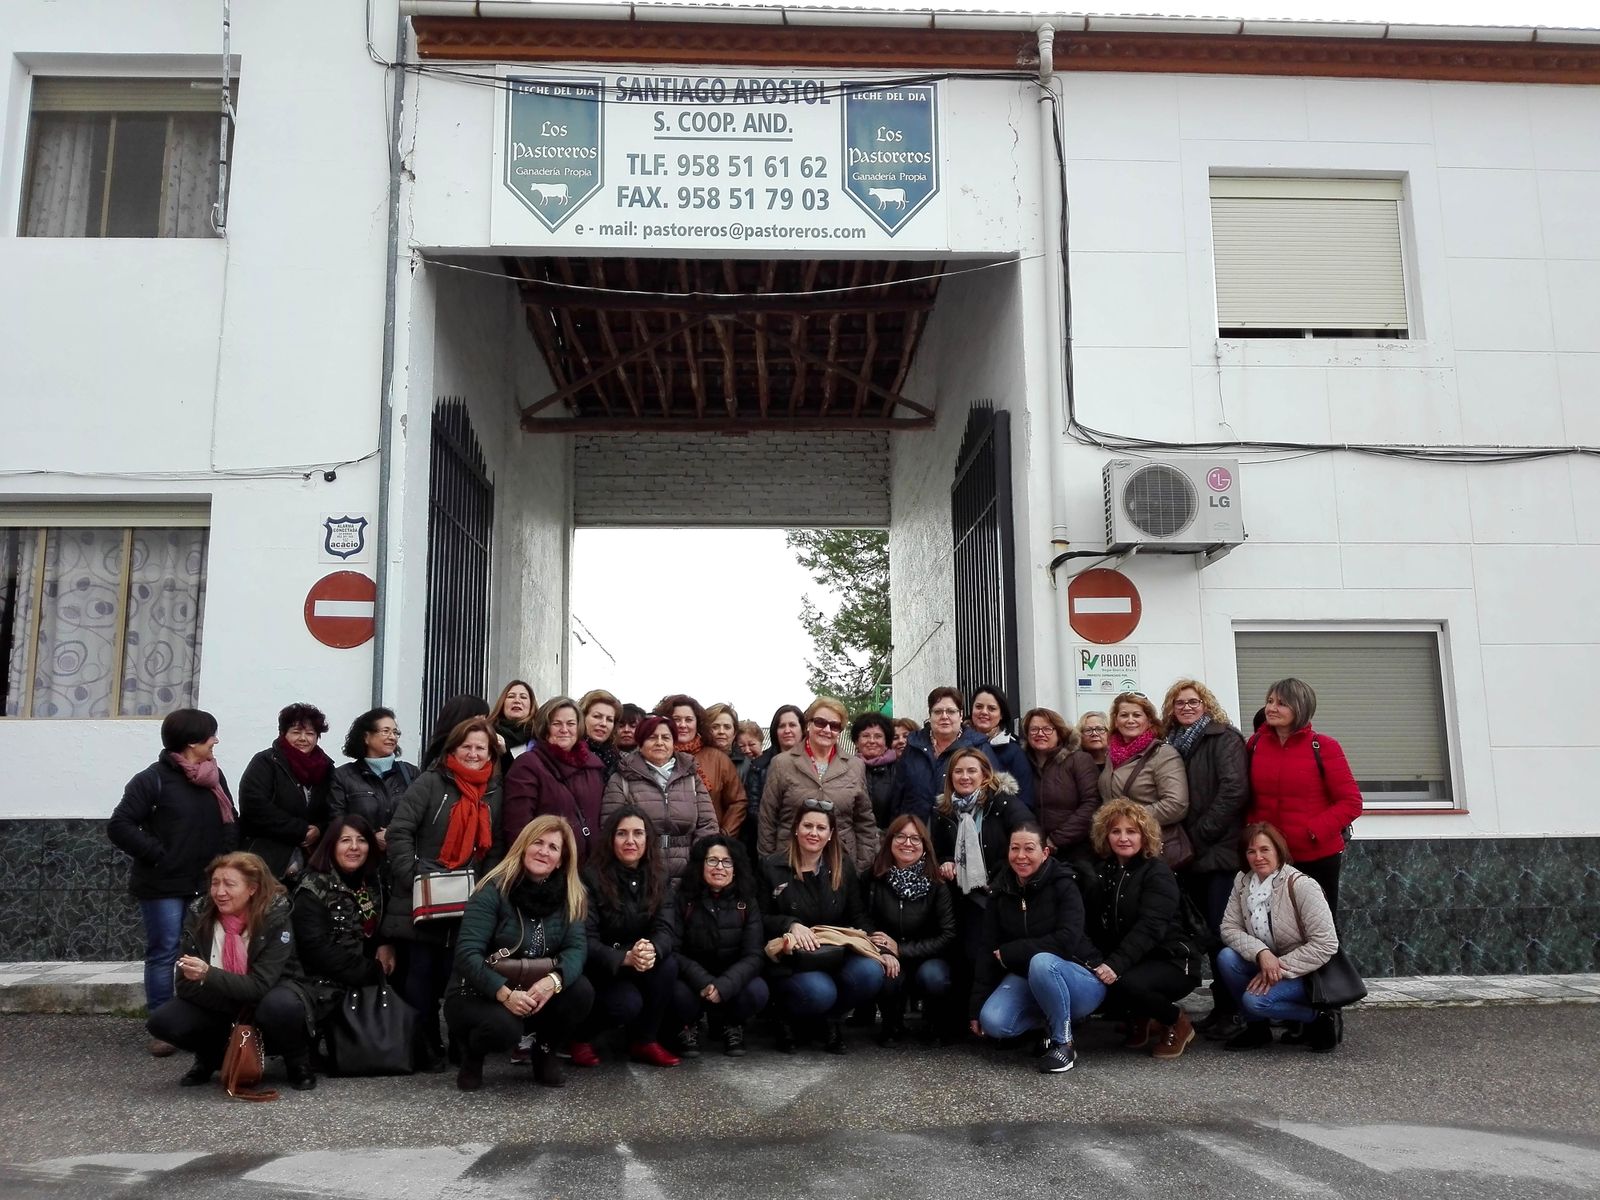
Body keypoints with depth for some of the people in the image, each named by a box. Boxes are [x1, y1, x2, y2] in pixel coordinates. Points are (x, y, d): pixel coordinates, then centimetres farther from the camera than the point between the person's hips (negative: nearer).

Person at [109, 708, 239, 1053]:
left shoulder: (215, 777, 11)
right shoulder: (153, 779, -10)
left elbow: (231, 820, 19)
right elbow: (119, 825, -14)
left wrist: (228, 854, 4)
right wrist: (156, 854, -16)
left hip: (207, 882, 6)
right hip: (164, 885, -6)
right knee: (164, 953, 0)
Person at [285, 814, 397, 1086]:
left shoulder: (373, 883, 9)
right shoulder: (314, 888, -9)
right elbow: (317, 949, -17)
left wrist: (386, 946, -2)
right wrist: (374, 971, -16)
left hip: (364, 981, 6)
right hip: (319, 980, -5)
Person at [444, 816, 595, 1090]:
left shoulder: (569, 895, -2)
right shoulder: (494, 890, -16)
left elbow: (577, 947, -14)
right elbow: (468, 954, -23)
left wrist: (554, 980, -36)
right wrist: (504, 992, -37)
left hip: (535, 993, 4)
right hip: (477, 993, -4)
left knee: (581, 990, -24)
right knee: (504, 1026, -36)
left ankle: (545, 1053, 6)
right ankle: (472, 1053, 3)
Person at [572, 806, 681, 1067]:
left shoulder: (658, 879, 0)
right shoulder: (591, 877, -13)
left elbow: (667, 930, -13)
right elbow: (585, 940, -20)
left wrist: (652, 950, -37)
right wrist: (625, 958, -38)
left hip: (642, 965, 4)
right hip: (600, 968, -4)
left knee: (667, 965, -26)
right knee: (628, 1004, -30)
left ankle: (645, 1041, -6)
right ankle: (580, 1035, 2)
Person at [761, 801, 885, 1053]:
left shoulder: (843, 866, 9)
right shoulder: (771, 867, 1)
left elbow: (858, 917, 10)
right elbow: (760, 919, 0)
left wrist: (868, 943, -9)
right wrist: (791, 925, -18)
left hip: (838, 956, 3)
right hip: (791, 961, -3)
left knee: (871, 972, -29)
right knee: (820, 992, -35)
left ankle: (831, 1018, 1)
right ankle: (789, 1021, 2)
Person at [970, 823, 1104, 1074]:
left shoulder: (1063, 885, -12)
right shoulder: (1001, 893, 2)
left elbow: (1067, 940, -25)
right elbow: (989, 950, 0)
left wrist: (1010, 952, -20)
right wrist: (977, 1006, -7)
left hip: (1080, 979, -4)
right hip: (1027, 978, 5)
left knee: (1041, 962, -37)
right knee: (992, 1022, -24)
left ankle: (1064, 1042, -16)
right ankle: (1050, 1021, 6)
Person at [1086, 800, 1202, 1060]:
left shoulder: (1158, 873, -12)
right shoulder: (1104, 871, 8)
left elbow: (1149, 927, -26)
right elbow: (1097, 927, 1)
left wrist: (1116, 965, -39)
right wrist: (1096, 962, -18)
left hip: (1171, 960, -6)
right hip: (1131, 960, 6)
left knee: (1127, 984, -34)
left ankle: (1177, 1021, -2)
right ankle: (1141, 1019, 9)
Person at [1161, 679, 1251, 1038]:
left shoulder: (1225, 739, -3)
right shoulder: (1171, 744, 15)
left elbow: (1234, 790, -14)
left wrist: (1199, 834, -13)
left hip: (1221, 850, -6)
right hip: (1190, 855, 6)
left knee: (1221, 931, -5)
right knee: (1209, 931, 9)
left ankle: (1229, 1010, 2)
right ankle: (1222, 1006, 16)